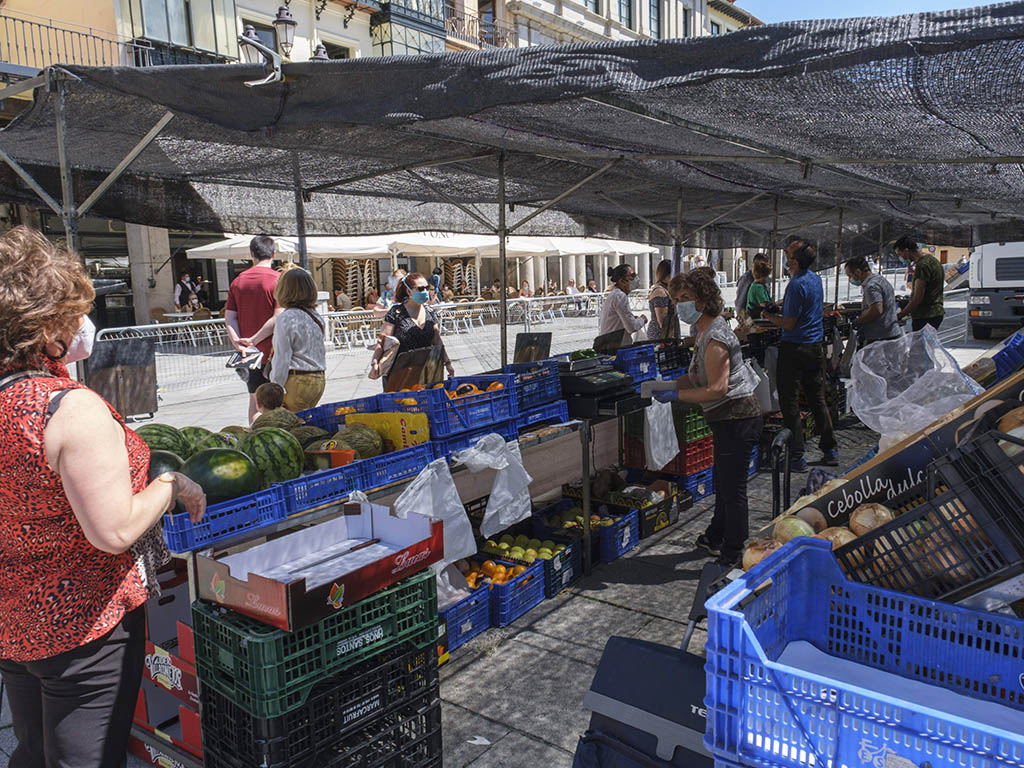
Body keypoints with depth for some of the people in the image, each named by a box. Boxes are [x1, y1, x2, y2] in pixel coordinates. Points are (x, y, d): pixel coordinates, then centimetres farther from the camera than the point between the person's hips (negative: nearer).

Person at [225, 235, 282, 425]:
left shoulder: (238, 281, 7)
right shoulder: (279, 279, -9)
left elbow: (229, 318, 1)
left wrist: (239, 344, -8)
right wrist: (254, 340, -12)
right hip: (273, 352, -4)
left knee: (255, 400, 14)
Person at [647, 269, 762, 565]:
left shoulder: (715, 338, -22)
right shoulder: (707, 331, 11)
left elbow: (716, 389, -24)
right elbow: (700, 378, 17)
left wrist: (675, 395, -18)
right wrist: (667, 385, 7)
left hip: (737, 417, -11)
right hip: (731, 419, 11)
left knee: (732, 488, 0)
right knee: (723, 483, 23)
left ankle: (731, 557, 12)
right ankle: (715, 539, 40)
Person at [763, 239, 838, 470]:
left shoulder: (796, 285, -19)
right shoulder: (815, 279, 9)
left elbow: (789, 323, -18)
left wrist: (767, 315, -5)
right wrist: (779, 305, 14)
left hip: (794, 348, -8)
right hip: (816, 346, 8)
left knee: (790, 403, -1)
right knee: (818, 400, 16)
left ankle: (797, 457, 2)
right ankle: (830, 451, 22)